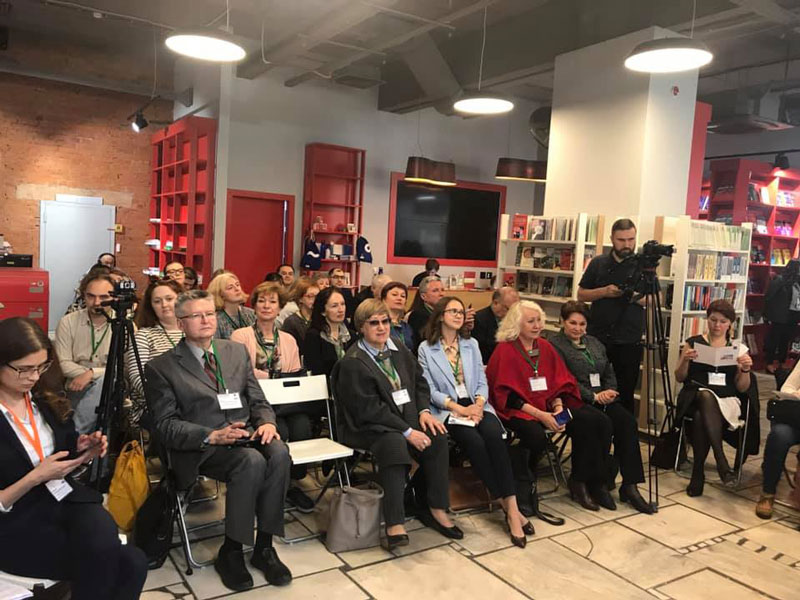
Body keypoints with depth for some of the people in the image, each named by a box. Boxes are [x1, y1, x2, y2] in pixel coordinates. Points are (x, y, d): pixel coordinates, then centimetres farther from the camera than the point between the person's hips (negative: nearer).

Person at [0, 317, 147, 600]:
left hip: (67, 498, 5)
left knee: (132, 562, -28)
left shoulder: (46, 400, 4)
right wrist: (35, 478, -21)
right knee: (129, 563, -25)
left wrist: (82, 450, -4)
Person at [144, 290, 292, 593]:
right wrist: (212, 436, -21)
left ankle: (264, 546, -13)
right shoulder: (161, 367, 1)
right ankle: (230, 552, -14)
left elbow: (258, 401, 14)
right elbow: (165, 425, -5)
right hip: (200, 450, -4)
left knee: (279, 452, -29)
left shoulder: (237, 351, 15)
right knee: (252, 461, -33)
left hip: (247, 437, 4)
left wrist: (267, 422, -10)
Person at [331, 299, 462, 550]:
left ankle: (435, 509, -4)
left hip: (405, 418, 7)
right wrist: (407, 431, -22)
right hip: (367, 426, -6)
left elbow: (419, 382, 16)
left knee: (437, 437, -18)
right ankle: (395, 523, -31)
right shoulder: (352, 363, -13)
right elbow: (369, 409, -19)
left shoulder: (399, 350, 12)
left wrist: (424, 411, -5)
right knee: (394, 443, -36)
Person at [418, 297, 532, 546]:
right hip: (447, 409, -3)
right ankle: (507, 507, -20)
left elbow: (482, 381, 11)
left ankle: (512, 507, -30)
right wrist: (459, 409, -14)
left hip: (476, 405, 3)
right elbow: (430, 389, -3)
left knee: (494, 435, -29)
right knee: (474, 441, -31)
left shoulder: (471, 344, 17)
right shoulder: (426, 348, 4)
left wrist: (478, 403, -11)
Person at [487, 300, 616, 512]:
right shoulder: (504, 350, -7)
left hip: (548, 407, 6)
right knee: (536, 434, -37)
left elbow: (559, 383, 13)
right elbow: (507, 395, -12)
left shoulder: (545, 347, 13)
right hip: (516, 410, -6)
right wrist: (539, 415, -19)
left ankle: (587, 482, -1)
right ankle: (521, 490, -12)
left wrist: (558, 407, -8)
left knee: (596, 421, -14)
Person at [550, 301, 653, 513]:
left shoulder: (594, 342, 22)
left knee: (628, 421, -22)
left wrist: (609, 392, -2)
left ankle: (629, 485, -22)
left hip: (601, 399, 6)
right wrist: (594, 396, -16)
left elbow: (609, 373, 19)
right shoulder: (555, 344, -1)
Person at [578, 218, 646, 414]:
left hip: (629, 341, -1)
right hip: (598, 337, 1)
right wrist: (604, 291, -10)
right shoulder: (598, 263, 6)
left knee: (626, 393, 6)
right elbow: (581, 295, 8)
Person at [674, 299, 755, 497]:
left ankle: (698, 472, -26)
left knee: (700, 418, -36)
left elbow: (742, 388, 10)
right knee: (706, 394, -39)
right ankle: (722, 463, -42)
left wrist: (746, 369, -9)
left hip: (727, 401, 0)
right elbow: (679, 378, 9)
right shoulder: (693, 343, 11)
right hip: (694, 397, 0)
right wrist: (685, 360, -10)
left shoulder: (739, 348, 13)